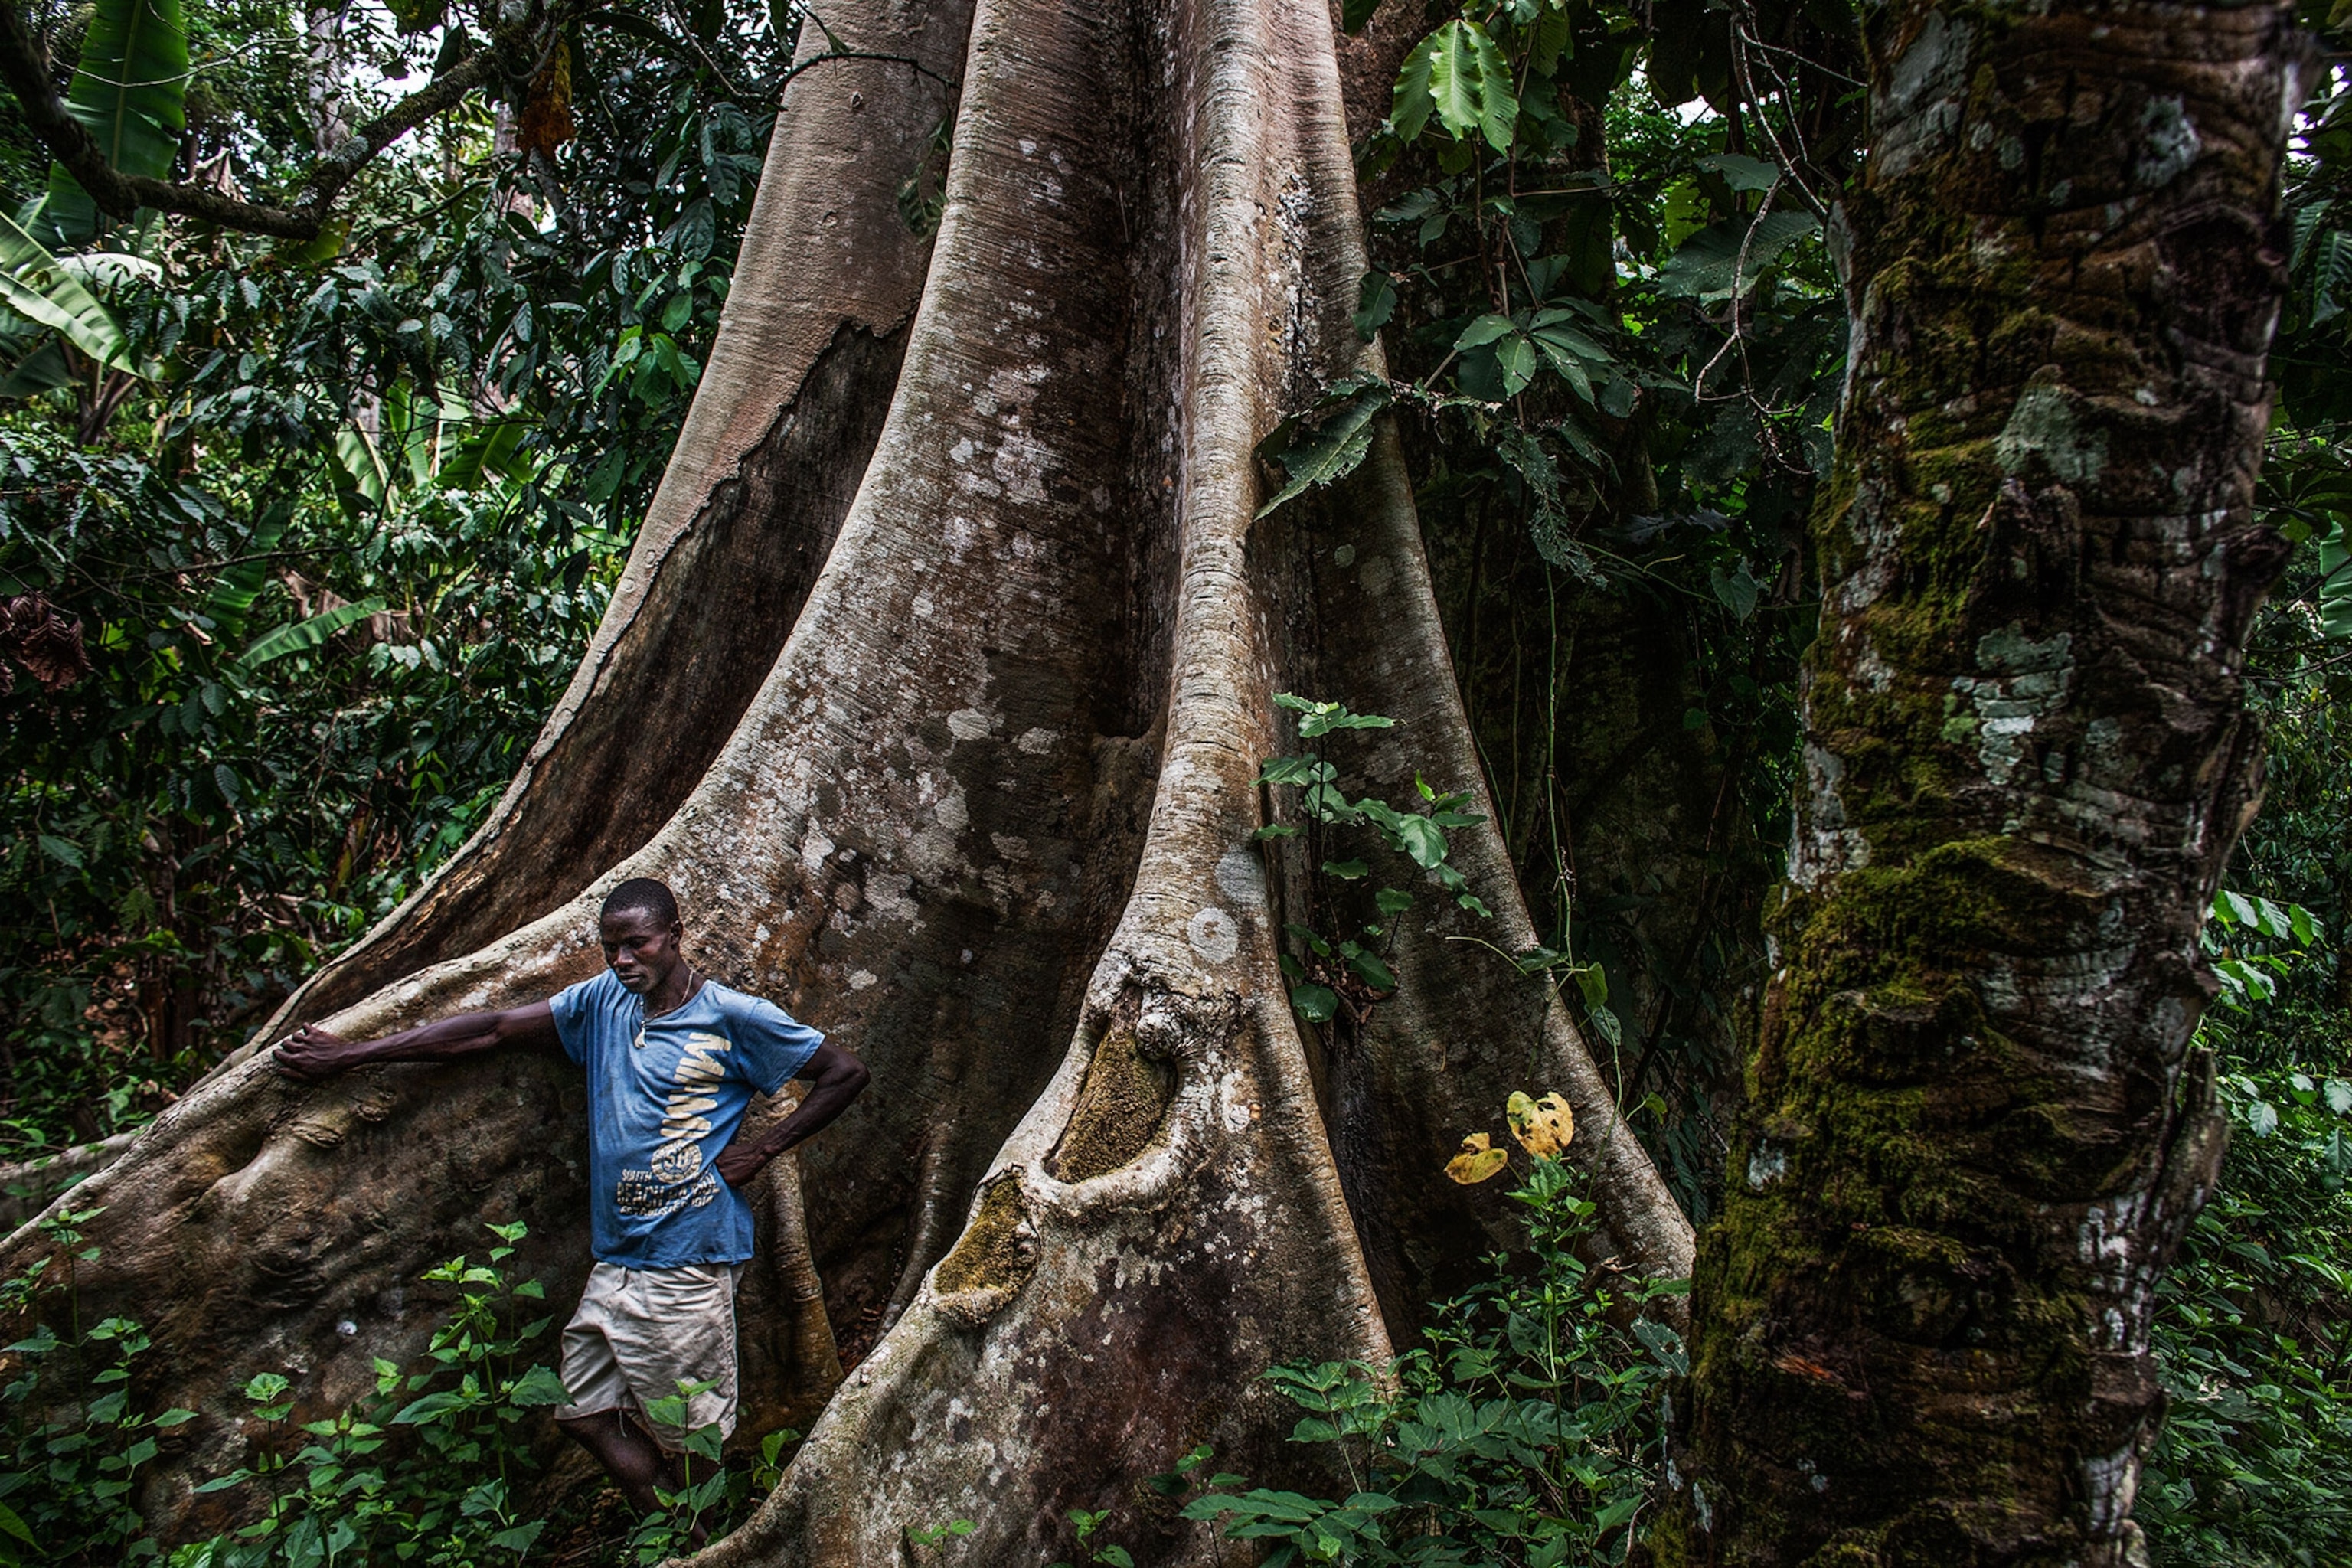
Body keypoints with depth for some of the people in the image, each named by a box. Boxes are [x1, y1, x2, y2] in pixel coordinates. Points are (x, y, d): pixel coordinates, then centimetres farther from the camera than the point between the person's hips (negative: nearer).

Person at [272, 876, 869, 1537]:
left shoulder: (733, 1018, -7)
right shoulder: (603, 1000, 8)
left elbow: (846, 1073, -3)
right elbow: (492, 1030, 10)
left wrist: (759, 1150, -8)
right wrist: (349, 1055, 11)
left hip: (686, 1266, -6)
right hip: (616, 1257, 6)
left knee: (685, 1440, -1)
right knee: (584, 1414, 8)